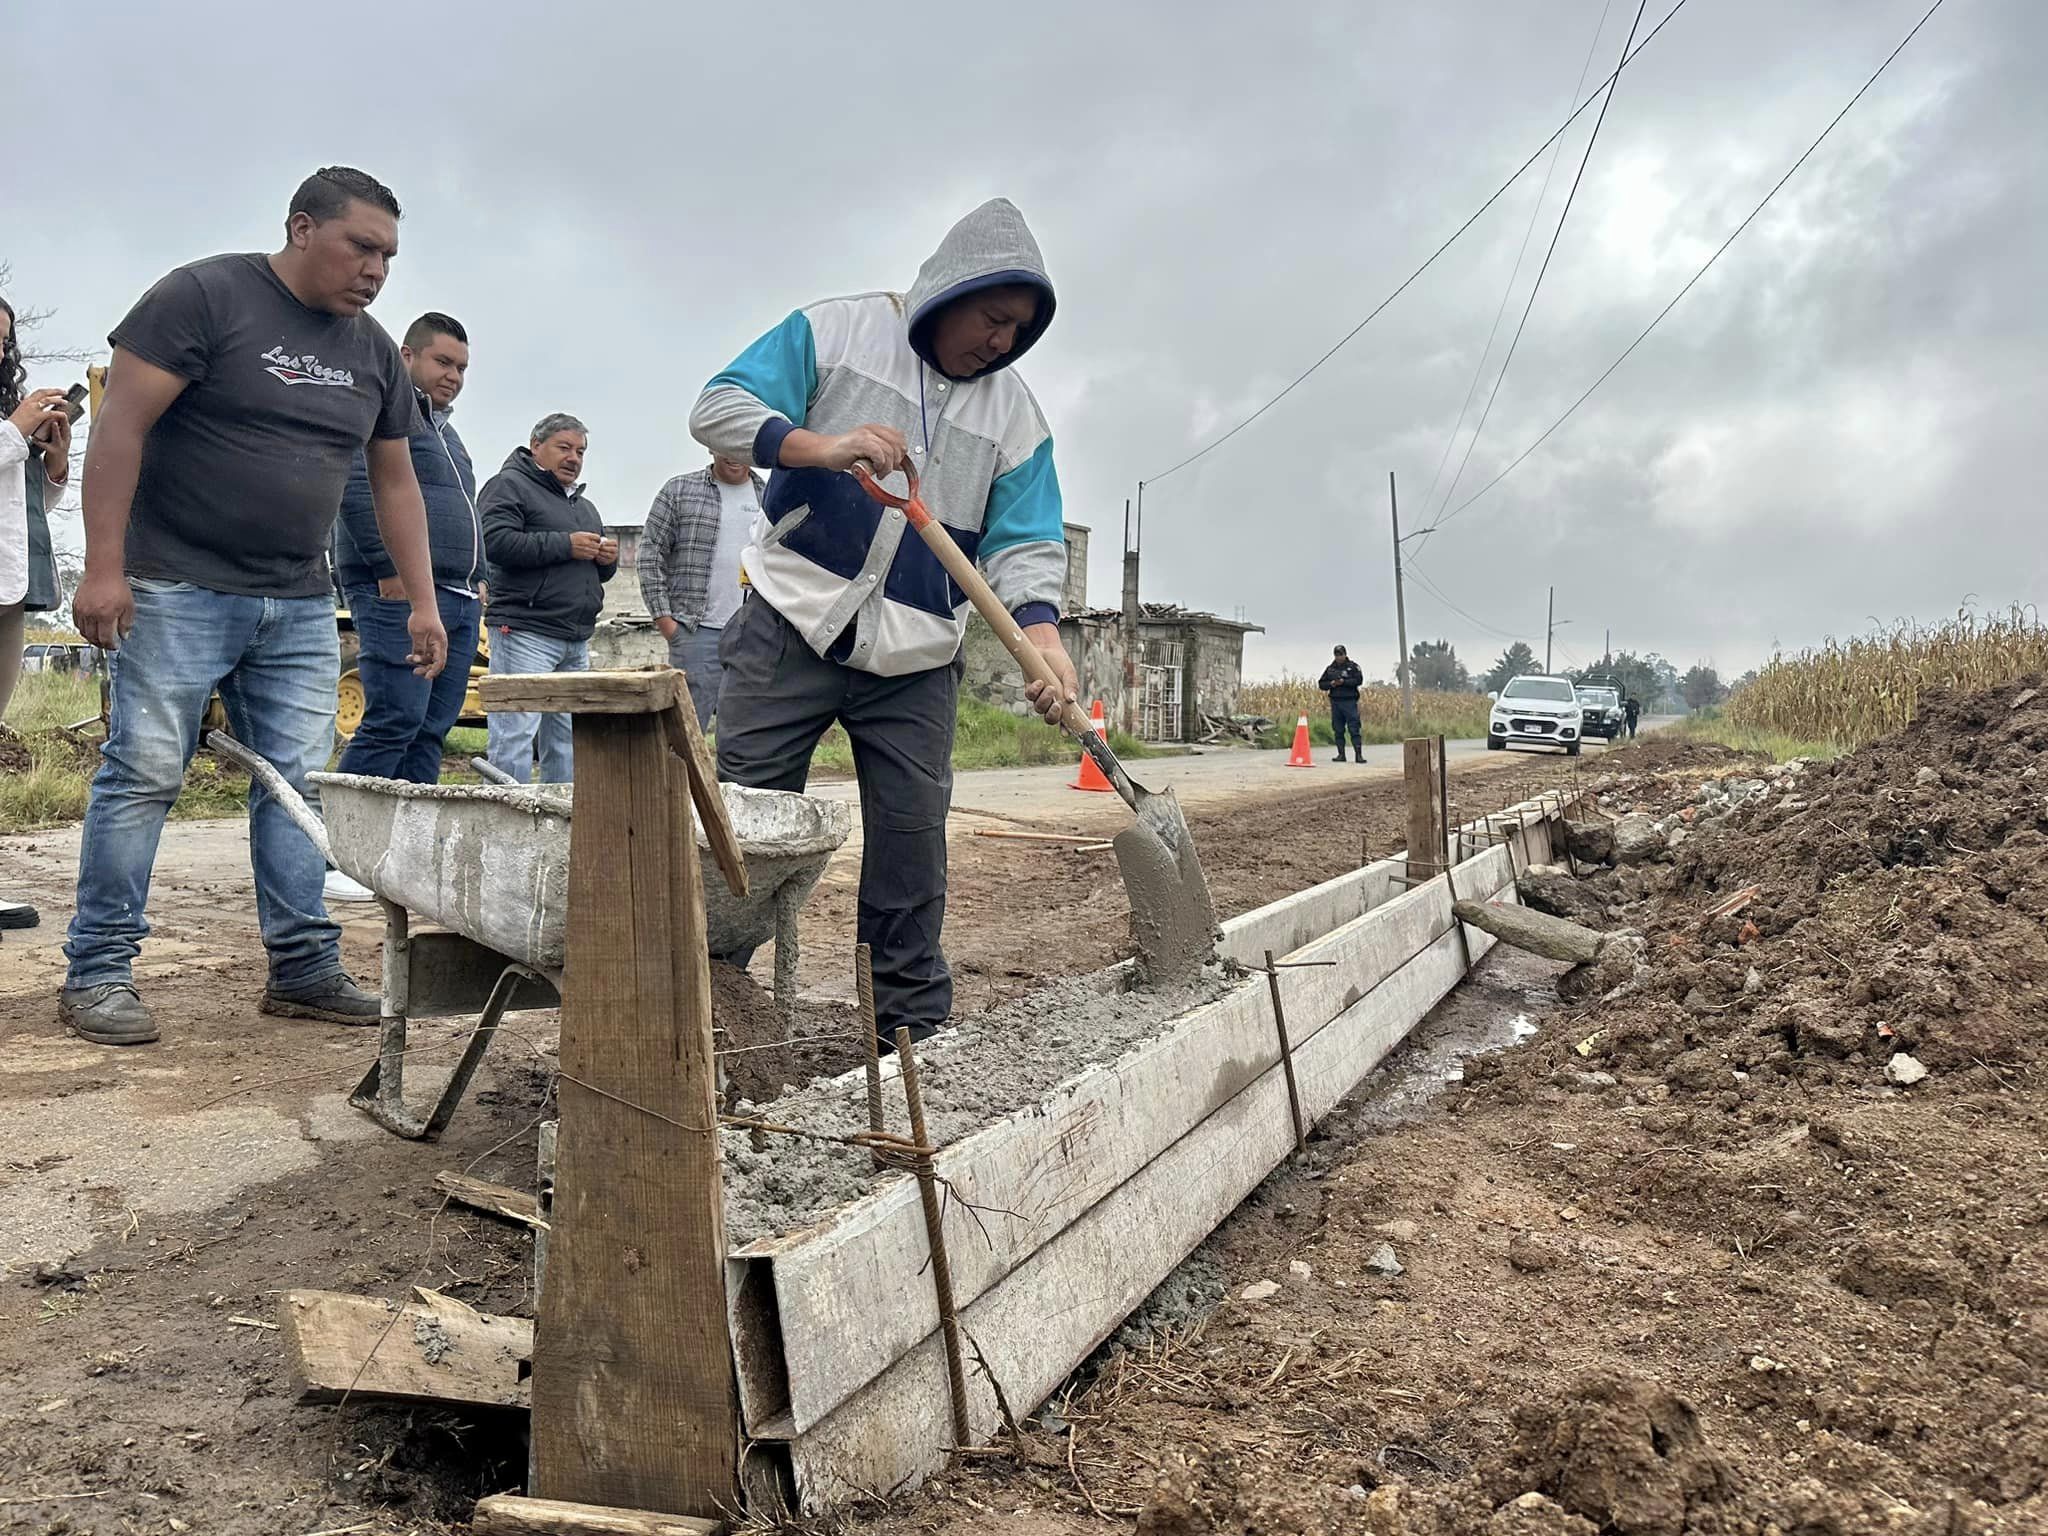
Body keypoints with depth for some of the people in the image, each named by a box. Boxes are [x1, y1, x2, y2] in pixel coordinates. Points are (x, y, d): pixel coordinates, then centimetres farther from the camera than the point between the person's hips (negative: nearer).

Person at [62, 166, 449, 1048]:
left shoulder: (373, 350, 11)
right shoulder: (205, 296, -7)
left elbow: (395, 484, 16)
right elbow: (120, 427, -11)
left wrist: (423, 601, 10)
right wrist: (104, 566, -17)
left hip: (299, 608, 6)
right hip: (180, 591, -5)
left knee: (299, 782, 3)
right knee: (144, 773, -4)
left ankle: (304, 968, 9)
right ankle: (97, 973, 6)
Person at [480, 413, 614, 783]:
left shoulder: (584, 505, 26)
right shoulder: (510, 485, 0)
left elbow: (598, 573, 31)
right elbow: (495, 541, -17)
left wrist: (607, 558, 6)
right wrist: (565, 545, -17)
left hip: (576, 640, 8)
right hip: (525, 633, -8)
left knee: (566, 740, 10)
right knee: (516, 734, -11)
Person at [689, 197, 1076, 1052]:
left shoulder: (1014, 415, 8)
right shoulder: (833, 332, 2)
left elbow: (1024, 545, 0)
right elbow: (719, 409, -4)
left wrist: (1043, 638, -21)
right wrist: (823, 448, -22)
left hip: (915, 662, 2)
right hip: (791, 627, -2)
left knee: (912, 839, 3)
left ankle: (912, 1026, 14)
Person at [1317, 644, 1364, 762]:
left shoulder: (1352, 666, 4)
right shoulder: (1330, 669, 15)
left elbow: (1359, 680, -8)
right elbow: (1321, 684, 15)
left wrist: (1344, 682, -16)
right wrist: (1330, 684, -5)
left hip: (1349, 701, -4)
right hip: (1335, 701, 4)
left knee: (1354, 729, -8)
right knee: (1338, 730, 5)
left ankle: (1358, 754, -10)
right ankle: (1341, 754, 11)